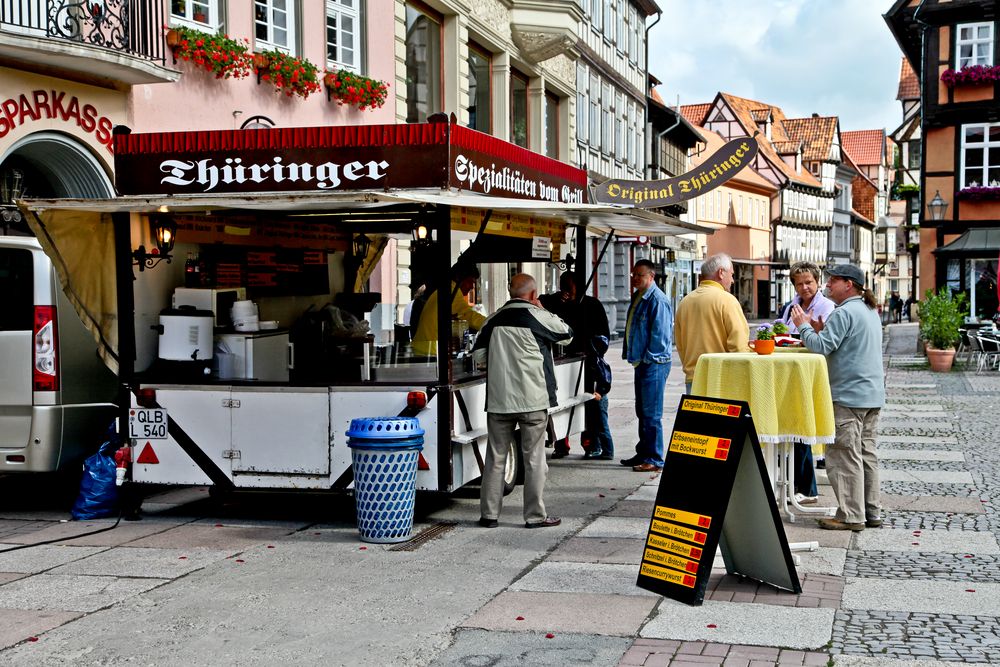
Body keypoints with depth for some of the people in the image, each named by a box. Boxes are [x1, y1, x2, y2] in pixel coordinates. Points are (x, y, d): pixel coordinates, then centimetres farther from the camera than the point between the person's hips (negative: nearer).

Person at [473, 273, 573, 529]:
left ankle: (489, 514, 13)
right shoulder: (538, 317, -6)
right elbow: (567, 334, 9)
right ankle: (535, 515, 8)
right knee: (534, 459, 4)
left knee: (495, 457, 10)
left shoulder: (494, 319, 5)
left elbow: (478, 356, 5)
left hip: (498, 400, 4)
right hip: (532, 401, -3)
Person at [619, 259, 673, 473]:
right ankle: (643, 454, 27)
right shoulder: (637, 297, 15)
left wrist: (647, 358, -15)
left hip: (654, 364, -10)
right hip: (641, 362, 10)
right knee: (642, 412, 17)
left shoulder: (657, 300, -16)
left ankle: (654, 460, -3)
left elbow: (660, 334, -19)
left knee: (651, 414, -7)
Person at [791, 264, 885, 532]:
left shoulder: (844, 313, -15)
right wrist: (822, 330, 11)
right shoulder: (870, 311, 17)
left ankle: (851, 516, -4)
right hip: (872, 395, 10)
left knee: (844, 456, -5)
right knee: (867, 453, 14)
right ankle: (871, 512, 19)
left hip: (849, 396, -10)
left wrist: (803, 326, -6)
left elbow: (822, 346, -20)